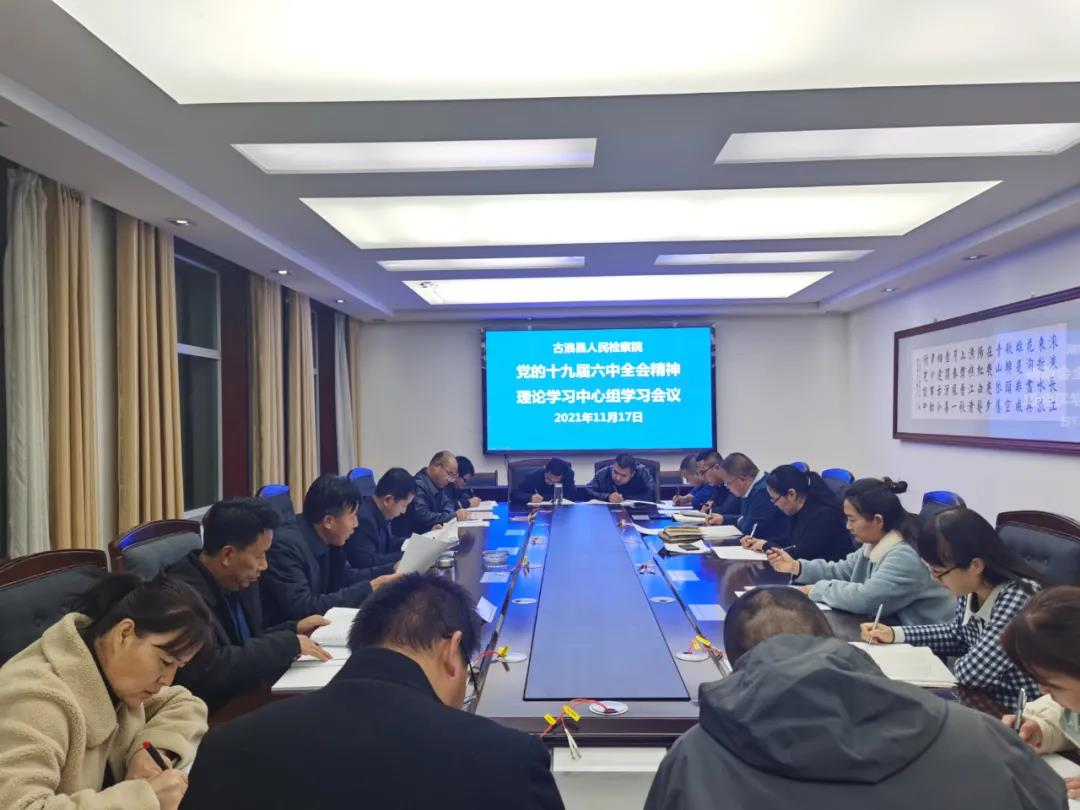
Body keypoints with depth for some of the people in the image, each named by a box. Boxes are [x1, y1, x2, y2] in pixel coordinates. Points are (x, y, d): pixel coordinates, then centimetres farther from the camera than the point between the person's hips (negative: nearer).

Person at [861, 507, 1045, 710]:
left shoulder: (1020, 597, -28)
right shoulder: (970, 588, -5)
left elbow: (972, 672, -31)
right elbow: (959, 634, 14)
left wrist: (957, 662, -9)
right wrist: (895, 634, 5)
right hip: (980, 698, 6)